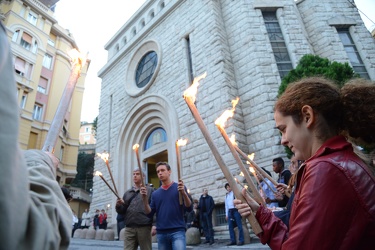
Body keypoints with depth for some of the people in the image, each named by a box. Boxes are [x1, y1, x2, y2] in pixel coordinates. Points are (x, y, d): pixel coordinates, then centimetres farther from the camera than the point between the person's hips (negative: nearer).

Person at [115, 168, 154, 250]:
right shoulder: (127, 193, 19)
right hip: (129, 228, 4)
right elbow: (122, 211, 18)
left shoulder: (150, 190, 5)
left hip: (144, 227, -4)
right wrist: (118, 206, -4)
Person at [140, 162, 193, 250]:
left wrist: (183, 193, -21)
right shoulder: (155, 193, 12)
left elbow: (189, 208, -4)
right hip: (161, 233, 4)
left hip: (177, 231, -3)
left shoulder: (179, 188, 2)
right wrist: (145, 198, -6)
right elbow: (150, 214, 7)